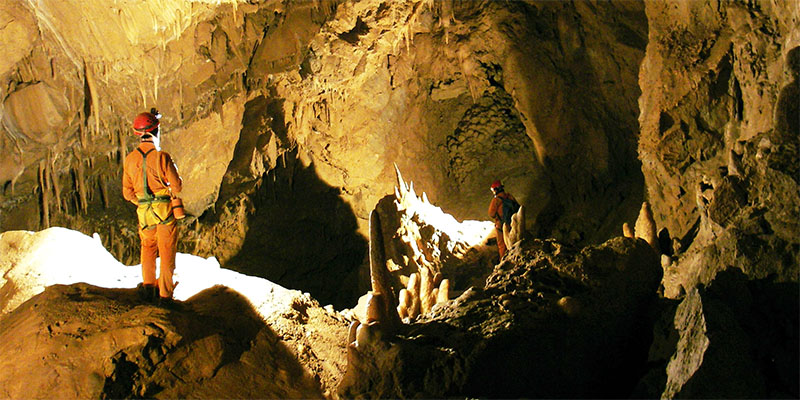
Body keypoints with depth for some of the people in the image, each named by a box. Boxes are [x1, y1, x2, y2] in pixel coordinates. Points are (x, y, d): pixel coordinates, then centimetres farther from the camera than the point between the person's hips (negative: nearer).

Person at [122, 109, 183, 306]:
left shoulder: (130, 159, -1)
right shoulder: (162, 157, -15)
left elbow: (128, 193, 5)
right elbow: (177, 186, -11)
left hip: (144, 211, 4)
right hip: (165, 209, -4)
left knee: (148, 248, 23)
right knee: (167, 252, 5)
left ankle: (148, 286, 19)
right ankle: (165, 295, 7)